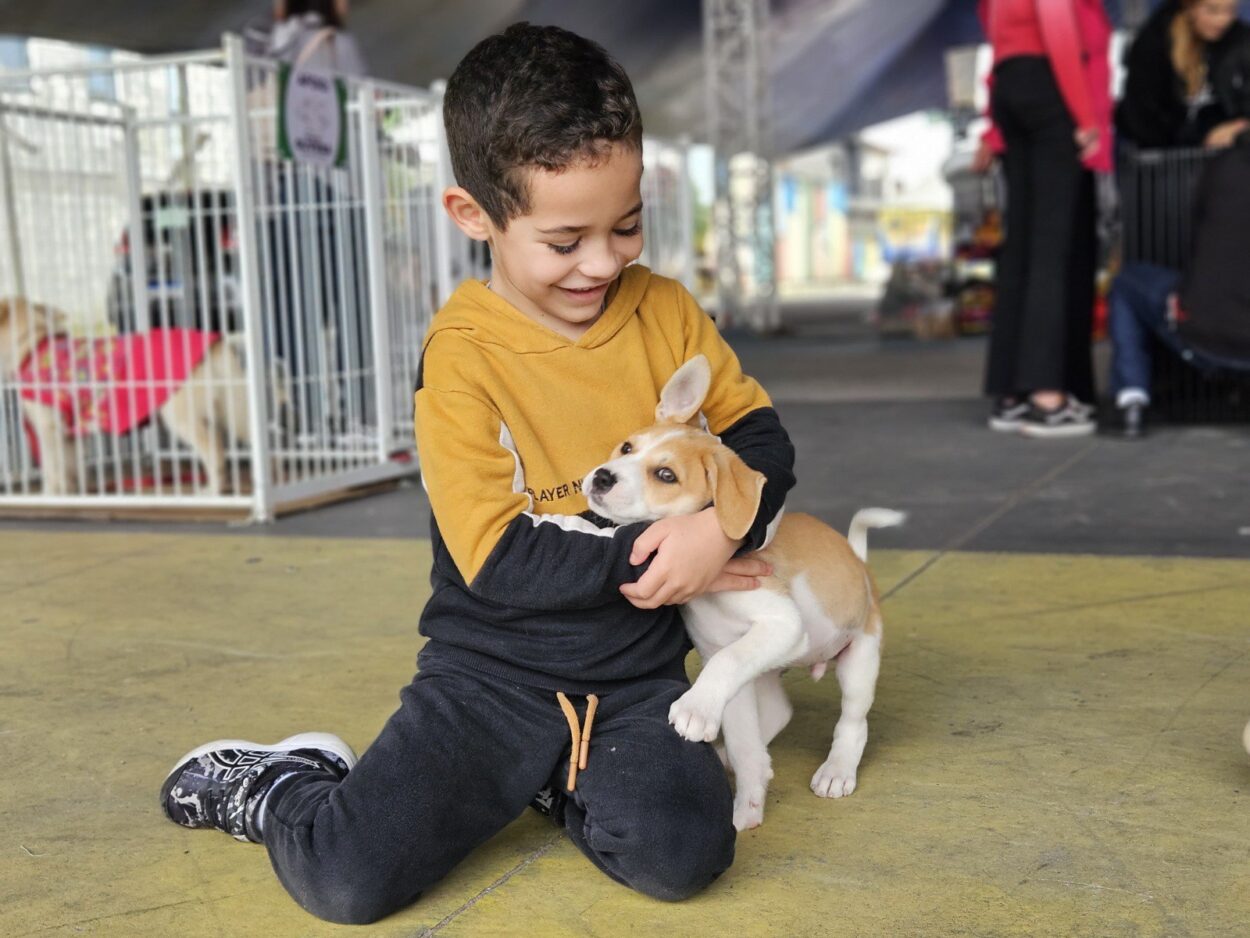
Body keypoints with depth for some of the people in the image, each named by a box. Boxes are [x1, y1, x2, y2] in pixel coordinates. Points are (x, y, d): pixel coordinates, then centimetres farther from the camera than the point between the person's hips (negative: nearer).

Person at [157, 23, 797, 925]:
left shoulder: (666, 312, 1)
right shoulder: (463, 355, -12)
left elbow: (760, 435, 5)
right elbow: (498, 559, -16)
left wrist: (720, 527, -16)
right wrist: (646, 556, -19)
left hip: (635, 676, 3)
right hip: (492, 672, -3)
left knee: (681, 856, -21)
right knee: (349, 878, -15)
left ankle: (559, 782, 11)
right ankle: (279, 785, 20)